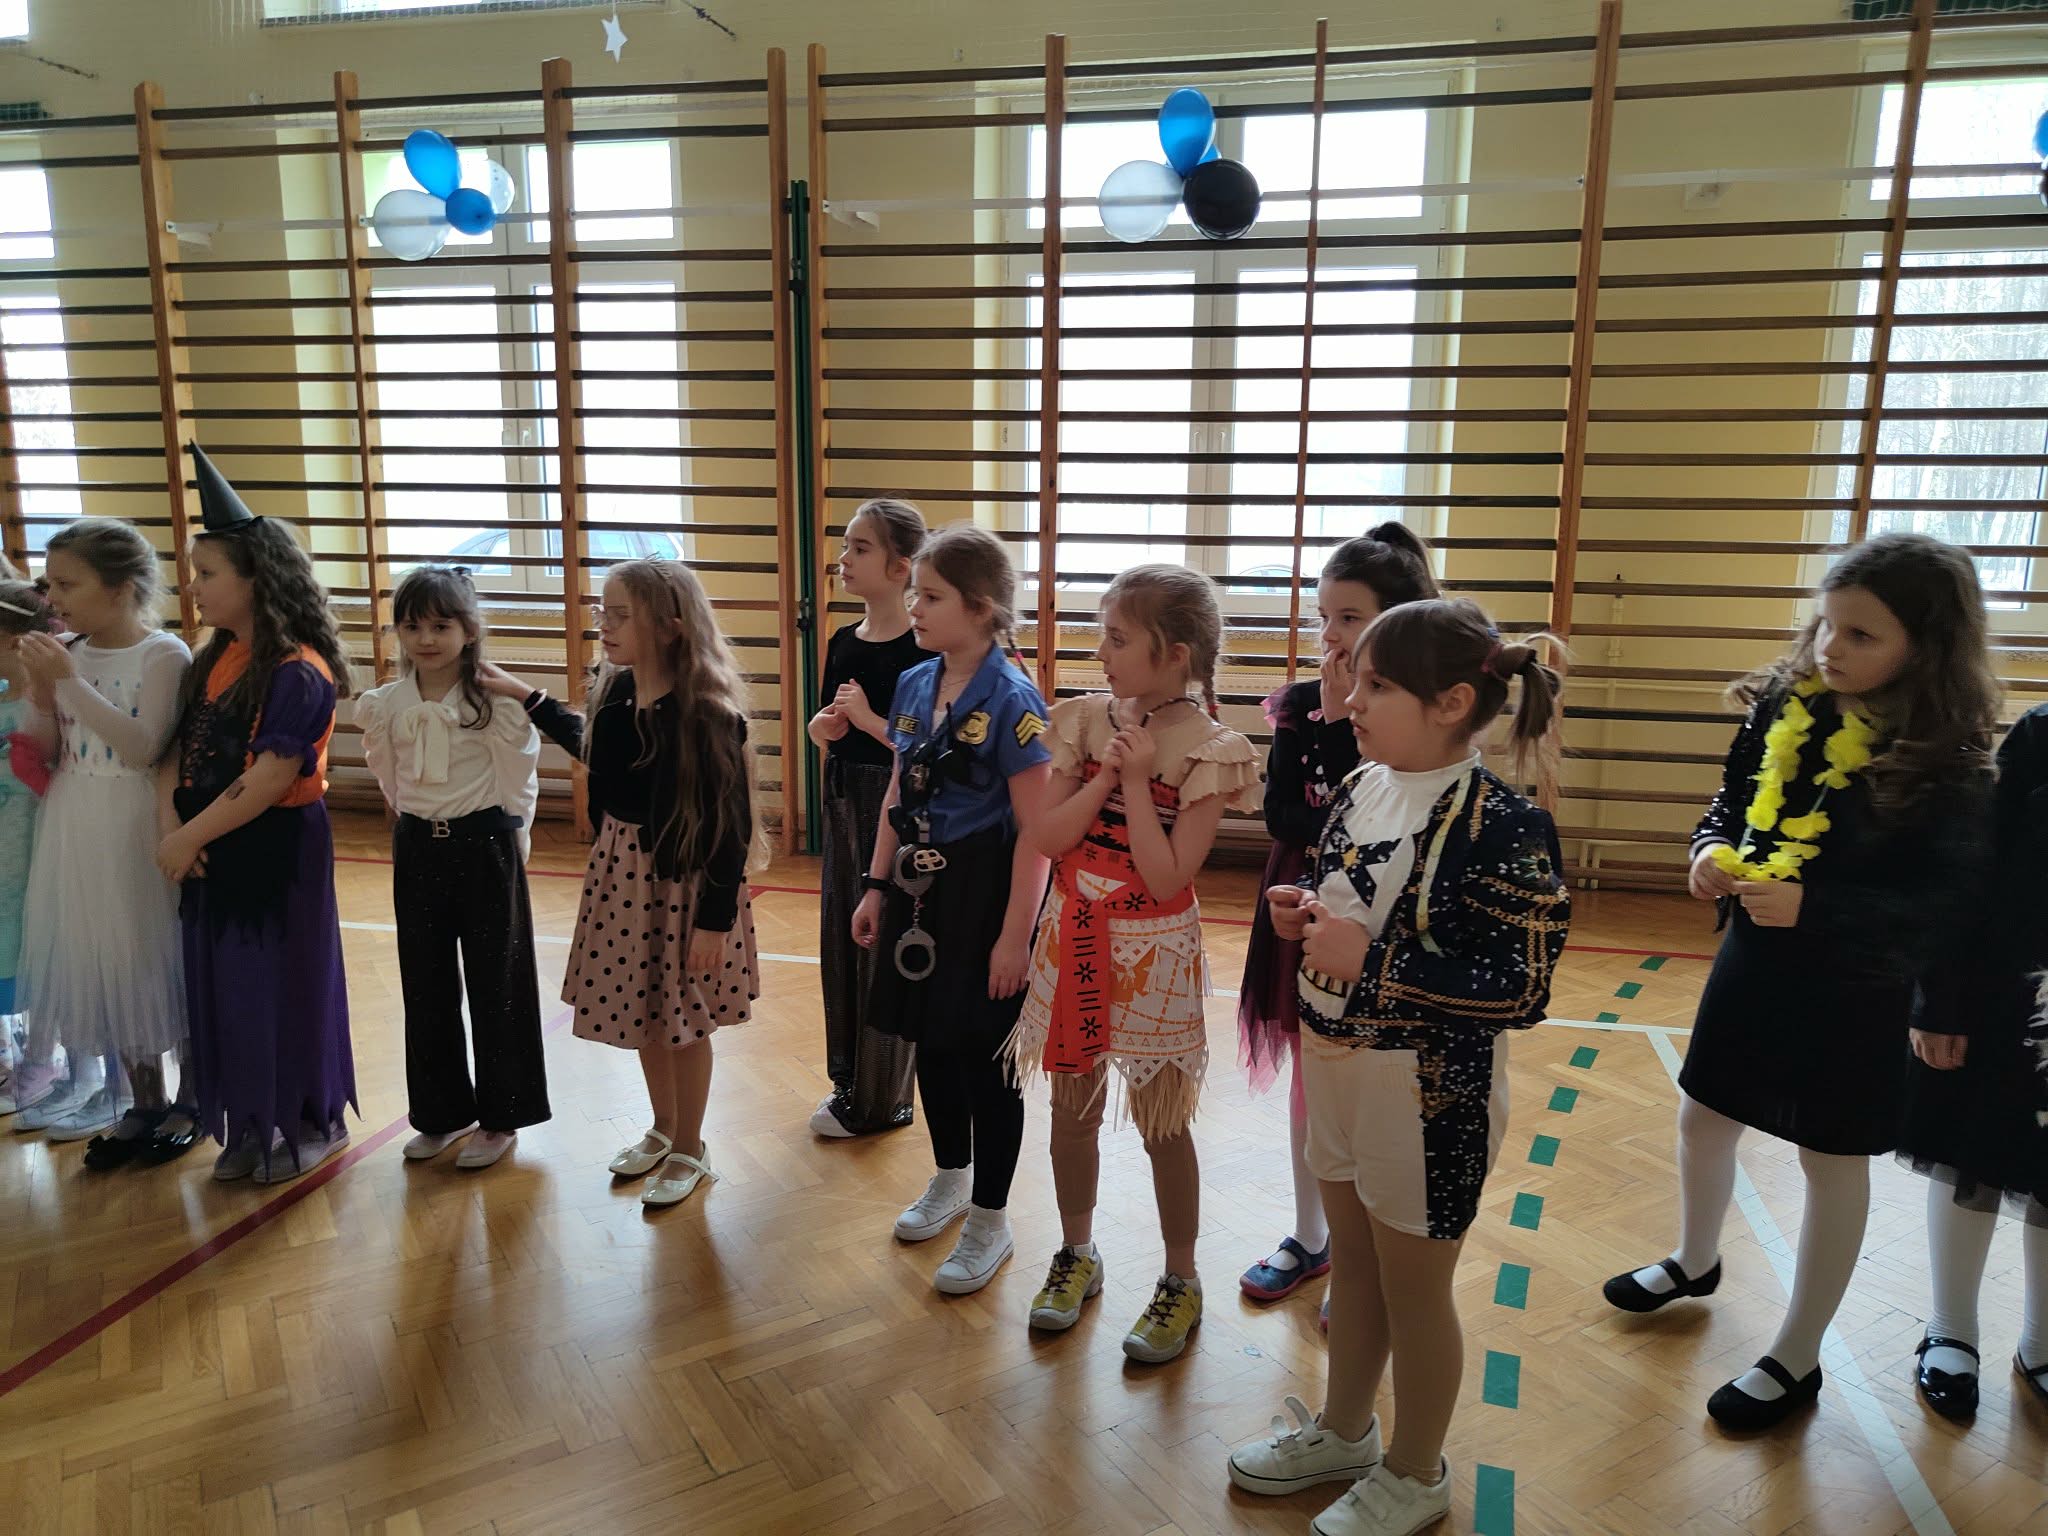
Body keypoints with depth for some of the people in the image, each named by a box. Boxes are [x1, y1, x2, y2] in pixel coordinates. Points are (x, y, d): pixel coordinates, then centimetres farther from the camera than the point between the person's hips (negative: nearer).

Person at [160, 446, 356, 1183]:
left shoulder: (298, 672, -18)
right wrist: (168, 828, -10)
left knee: (285, 984, 4)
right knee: (225, 985, 14)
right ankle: (251, 1122, 29)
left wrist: (187, 839, -13)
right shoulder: (215, 660, 8)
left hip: (279, 851, -8)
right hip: (213, 850, 8)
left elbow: (267, 781, -21)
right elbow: (177, 750, 6)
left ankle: (312, 1123, 22)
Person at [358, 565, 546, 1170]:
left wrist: (506, 839, -2)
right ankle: (443, 1112, 28)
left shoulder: (498, 700, -12)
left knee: (496, 984, 5)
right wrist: (420, 826, 12)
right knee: (425, 986, 12)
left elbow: (519, 781, -5)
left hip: (485, 847, -4)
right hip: (416, 849, 5)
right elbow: (390, 779, 13)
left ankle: (499, 1117, 19)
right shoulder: (385, 705, 0)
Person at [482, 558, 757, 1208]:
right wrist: (526, 697, 20)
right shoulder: (613, 690, -2)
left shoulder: (707, 714, -23)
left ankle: (689, 1152, 30)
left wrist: (715, 919, -19)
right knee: (640, 1012, 19)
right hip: (619, 872, 7)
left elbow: (730, 825, -20)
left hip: (685, 882, -7)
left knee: (685, 1020, 9)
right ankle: (662, 1129, 42)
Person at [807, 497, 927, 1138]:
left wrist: (869, 720, -23)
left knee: (886, 944, 2)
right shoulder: (844, 642, 8)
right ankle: (851, 1079, 32)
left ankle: (881, 1100, 18)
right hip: (844, 801, 8)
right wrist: (826, 724, -6)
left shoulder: (920, 650, -15)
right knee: (840, 936, 15)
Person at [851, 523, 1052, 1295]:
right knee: (930, 1041, 19)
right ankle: (950, 1178, 43)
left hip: (982, 894, -7)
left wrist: (1015, 935, -18)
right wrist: (876, 887, 11)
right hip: (920, 888, 7)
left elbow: (1035, 830, -18)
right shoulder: (913, 685, 4)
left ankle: (990, 1221, 25)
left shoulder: (1012, 701, -17)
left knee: (984, 1056, 6)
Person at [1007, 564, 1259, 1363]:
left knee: (1162, 1124, 9)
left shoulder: (1208, 749, -15)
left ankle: (1180, 1281, 29)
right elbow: (1044, 838, -8)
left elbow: (1166, 877, -20)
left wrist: (1137, 777, -23)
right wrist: (1104, 774, -18)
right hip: (1074, 938, 4)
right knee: (1072, 1107, 16)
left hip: (1152, 952, -4)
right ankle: (1076, 1254, 38)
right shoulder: (1085, 719, -2)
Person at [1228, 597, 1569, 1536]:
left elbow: (1521, 992, -24)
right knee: (1352, 1263, 23)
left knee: (1412, 1287, 13)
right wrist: (1303, 915, -6)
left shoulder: (1502, 827, -23)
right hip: (1335, 1064, 7)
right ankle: (1343, 1431, 46)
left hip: (1430, 1096, -7)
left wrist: (1368, 961, -27)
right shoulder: (1361, 788, 0)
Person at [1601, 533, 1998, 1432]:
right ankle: (1696, 1261, 48)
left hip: (1854, 989, -5)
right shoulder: (1784, 709, -4)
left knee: (1832, 1162, 11)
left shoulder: (1944, 762, -19)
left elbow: (1940, 904, -20)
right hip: (1753, 961, 6)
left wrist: (1810, 906, -32)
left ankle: (1796, 1359, 28)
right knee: (1702, 1115, 19)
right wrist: (1714, 852, -14)